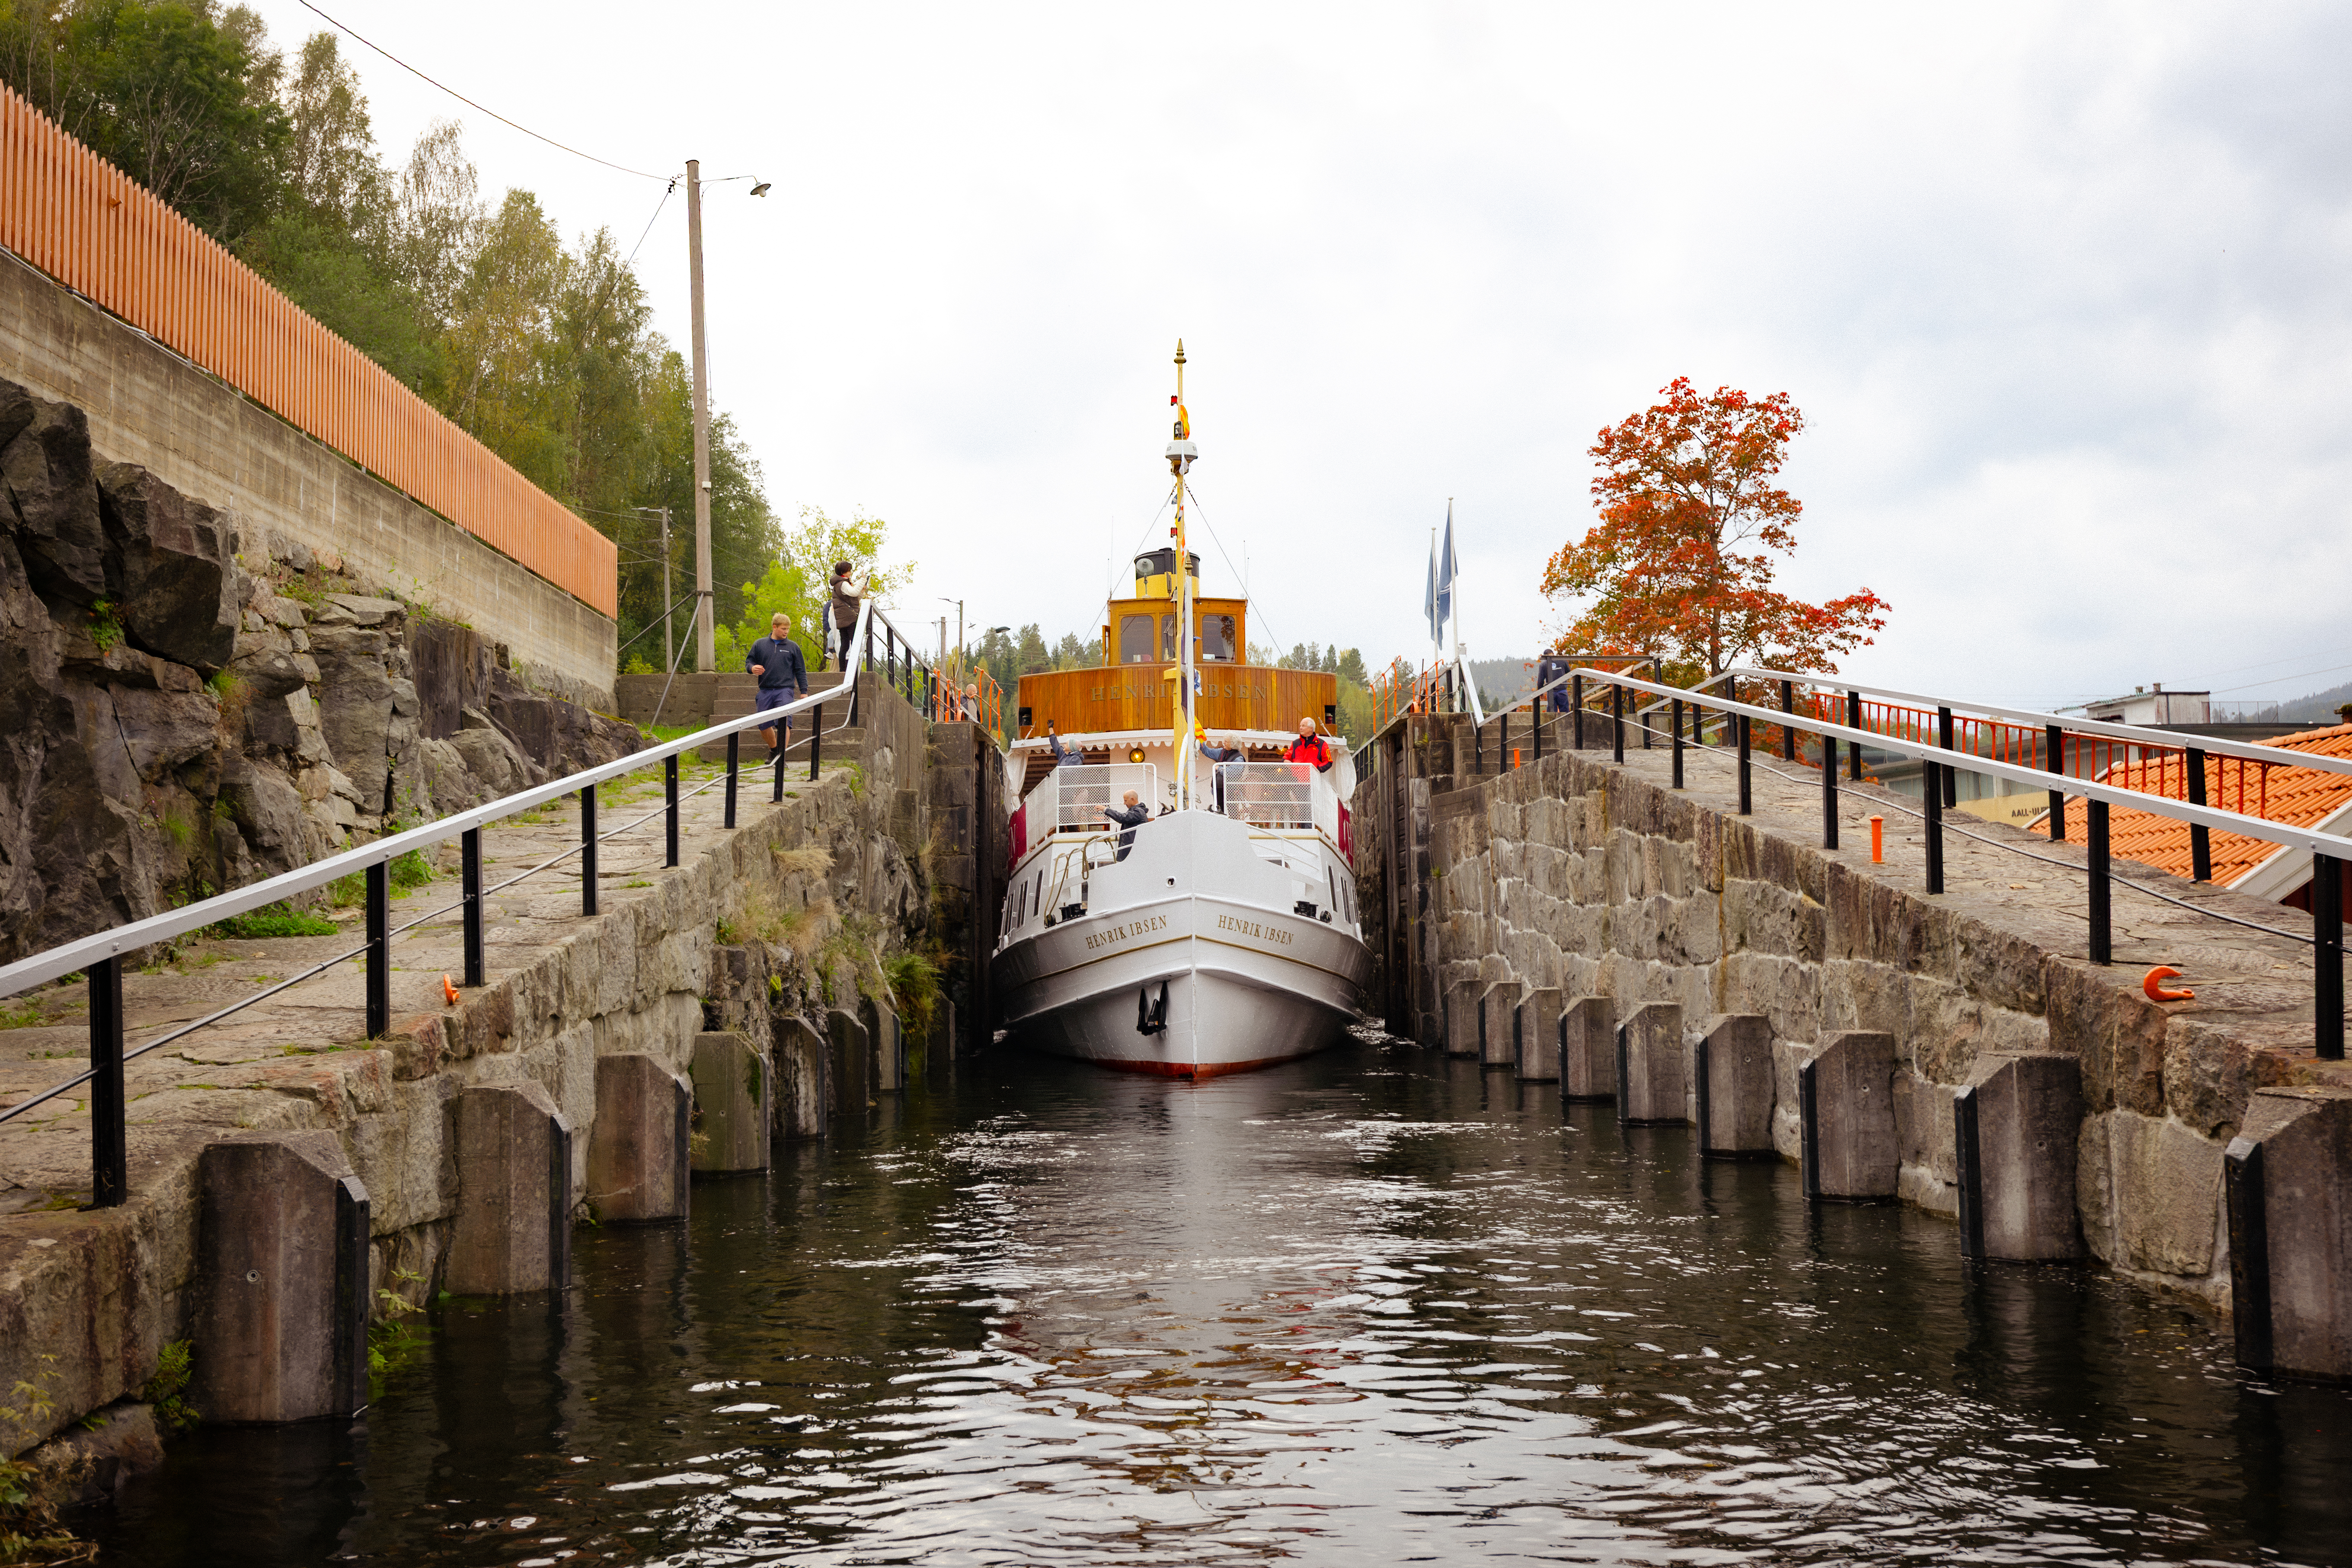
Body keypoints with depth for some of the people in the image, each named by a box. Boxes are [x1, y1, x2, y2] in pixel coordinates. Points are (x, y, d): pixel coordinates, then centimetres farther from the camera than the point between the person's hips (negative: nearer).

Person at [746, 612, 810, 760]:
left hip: (785, 690, -2)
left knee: (784, 722, -18)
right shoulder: (760, 645, 10)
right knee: (763, 725, 4)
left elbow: (800, 671, 12)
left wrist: (804, 692, 6)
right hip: (765, 691, 2)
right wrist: (752, 668, -10)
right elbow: (749, 661, 14)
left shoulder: (793, 647, 10)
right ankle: (773, 749, 29)